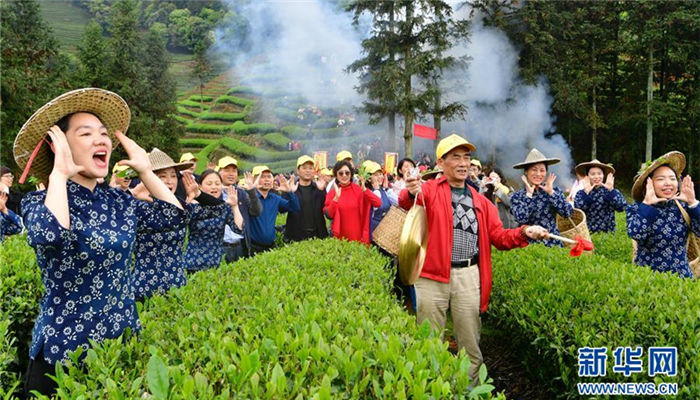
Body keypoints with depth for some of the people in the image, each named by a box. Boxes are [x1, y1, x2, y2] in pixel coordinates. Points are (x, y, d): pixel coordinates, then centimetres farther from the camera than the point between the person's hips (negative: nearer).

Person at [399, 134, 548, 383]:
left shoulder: (480, 201, 15)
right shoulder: (430, 190, 1)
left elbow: (498, 236, 12)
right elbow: (407, 203, -20)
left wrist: (524, 232, -7)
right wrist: (411, 193, -44)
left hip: (469, 276, 4)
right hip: (433, 275, -3)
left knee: (471, 346, 11)